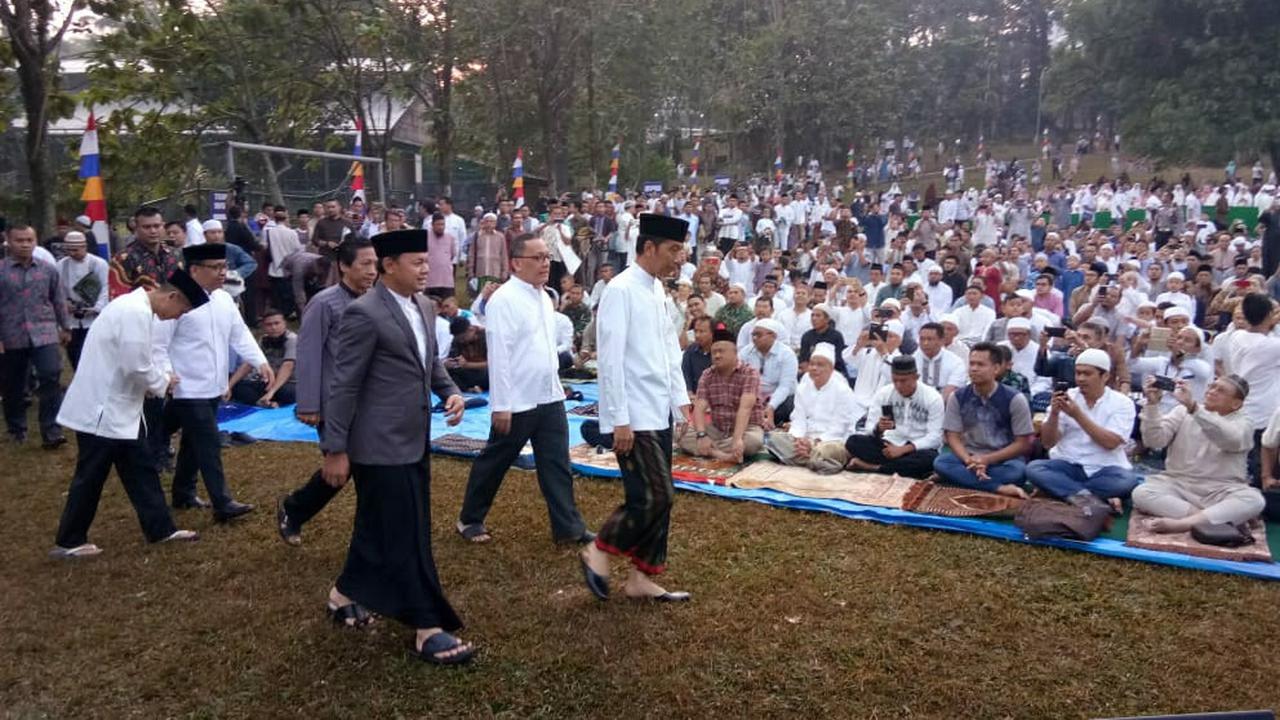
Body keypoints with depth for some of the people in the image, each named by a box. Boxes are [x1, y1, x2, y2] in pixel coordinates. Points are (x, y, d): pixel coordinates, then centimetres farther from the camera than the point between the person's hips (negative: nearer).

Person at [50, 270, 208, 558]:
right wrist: (162, 382, -6)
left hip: (115, 407, 10)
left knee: (140, 469, 14)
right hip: (102, 409, -10)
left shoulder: (134, 306, 11)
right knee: (91, 477, 4)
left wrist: (159, 378, 6)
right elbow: (135, 366, -24)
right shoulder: (137, 312, -22)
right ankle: (68, 541, 18)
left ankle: (160, 528, 21)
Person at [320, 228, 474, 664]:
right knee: (407, 536, -2)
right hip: (381, 444, -9)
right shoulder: (364, 313, -17)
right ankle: (428, 628, 6)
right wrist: (335, 449, -14)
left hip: (414, 440, 9)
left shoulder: (423, 307, 8)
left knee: (379, 527, 21)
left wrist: (451, 392, 0)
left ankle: (347, 592, 41)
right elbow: (343, 386, -15)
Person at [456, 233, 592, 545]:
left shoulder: (544, 297, 9)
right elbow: (498, 355, -19)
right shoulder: (504, 300, -16)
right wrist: (500, 405, -20)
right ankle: (470, 519, 27)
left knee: (556, 463, 7)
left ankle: (568, 526, 14)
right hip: (517, 401, -7)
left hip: (550, 397, 7)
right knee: (494, 462, 9)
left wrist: (554, 384, 17)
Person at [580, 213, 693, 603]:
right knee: (655, 497, -8)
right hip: (633, 417, -9)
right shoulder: (621, 290, -15)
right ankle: (598, 551, 12)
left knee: (658, 498, 12)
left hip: (659, 412, 9)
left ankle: (642, 578, 22)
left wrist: (680, 398, 11)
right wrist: (620, 420, -19)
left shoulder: (657, 289, 12)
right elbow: (611, 359, -18)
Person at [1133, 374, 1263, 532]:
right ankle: (1214, 517, -30)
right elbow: (1155, 441, -6)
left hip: (1221, 492, -1)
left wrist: (1192, 406, -35)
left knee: (1254, 500, -32)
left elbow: (1230, 439, -25)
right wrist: (1153, 404, -21)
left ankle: (1183, 523, -43)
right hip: (1178, 484, 1)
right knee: (1140, 493, -27)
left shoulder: (1243, 422, 1)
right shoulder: (1184, 411, 7)